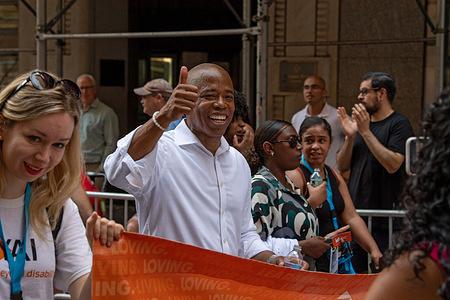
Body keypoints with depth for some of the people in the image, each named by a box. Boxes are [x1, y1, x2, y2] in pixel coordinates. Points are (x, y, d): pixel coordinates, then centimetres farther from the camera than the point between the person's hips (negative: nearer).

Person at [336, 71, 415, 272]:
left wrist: (365, 132, -17)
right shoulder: (362, 121, 17)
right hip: (355, 214, 7)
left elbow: (393, 164, -19)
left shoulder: (399, 124, -4)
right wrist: (350, 136, -2)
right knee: (355, 273, 8)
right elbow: (342, 166, 14)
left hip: (384, 218, -7)